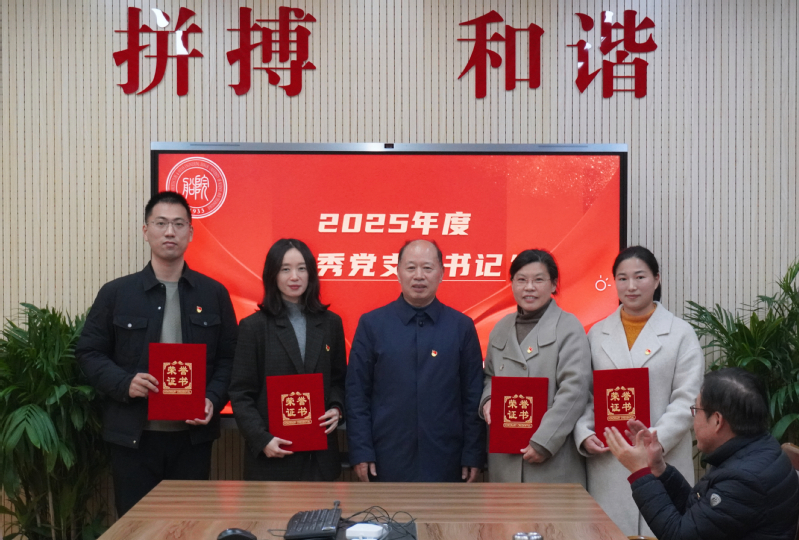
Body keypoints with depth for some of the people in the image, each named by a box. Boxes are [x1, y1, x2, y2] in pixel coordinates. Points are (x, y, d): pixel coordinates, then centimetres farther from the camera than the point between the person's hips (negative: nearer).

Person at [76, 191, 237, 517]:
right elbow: (89, 352, 5)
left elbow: (228, 357, 6)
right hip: (133, 435, 0)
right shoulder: (116, 293, 3)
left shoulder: (214, 294, 5)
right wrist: (124, 383, -12)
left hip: (193, 435, 1)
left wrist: (213, 400, -9)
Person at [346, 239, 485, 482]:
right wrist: (361, 452, -5)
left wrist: (473, 455, 0)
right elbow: (357, 395, 0)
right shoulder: (371, 324, 0)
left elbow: (473, 396, 3)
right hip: (387, 460, 0)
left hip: (443, 461, 1)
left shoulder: (462, 326, 2)